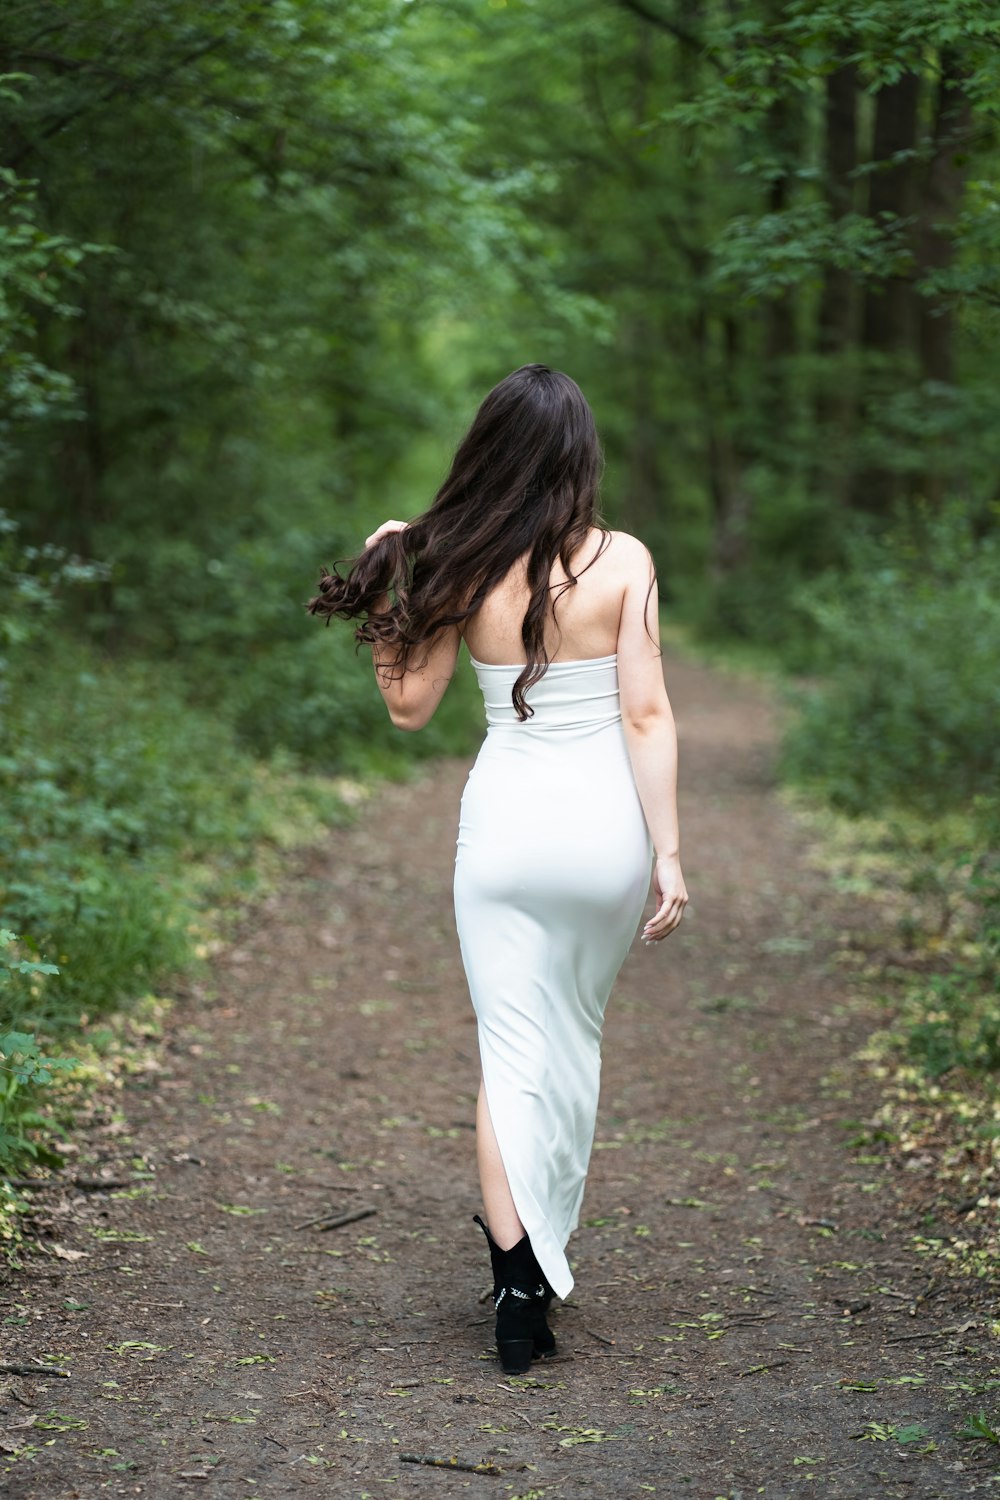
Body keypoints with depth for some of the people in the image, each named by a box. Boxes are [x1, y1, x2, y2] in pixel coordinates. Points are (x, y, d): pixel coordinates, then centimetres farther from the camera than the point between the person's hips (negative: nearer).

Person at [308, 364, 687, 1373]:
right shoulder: (623, 561, -8)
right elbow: (647, 716, -10)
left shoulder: (462, 570, -5)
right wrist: (670, 855, -7)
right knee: (575, 1037, 21)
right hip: (605, 823, 0)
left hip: (505, 823, 0)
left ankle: (519, 1289, -1)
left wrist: (384, 590, 9)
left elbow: (408, 706, 4)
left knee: (512, 1056, 4)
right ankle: (544, 1238, 35)